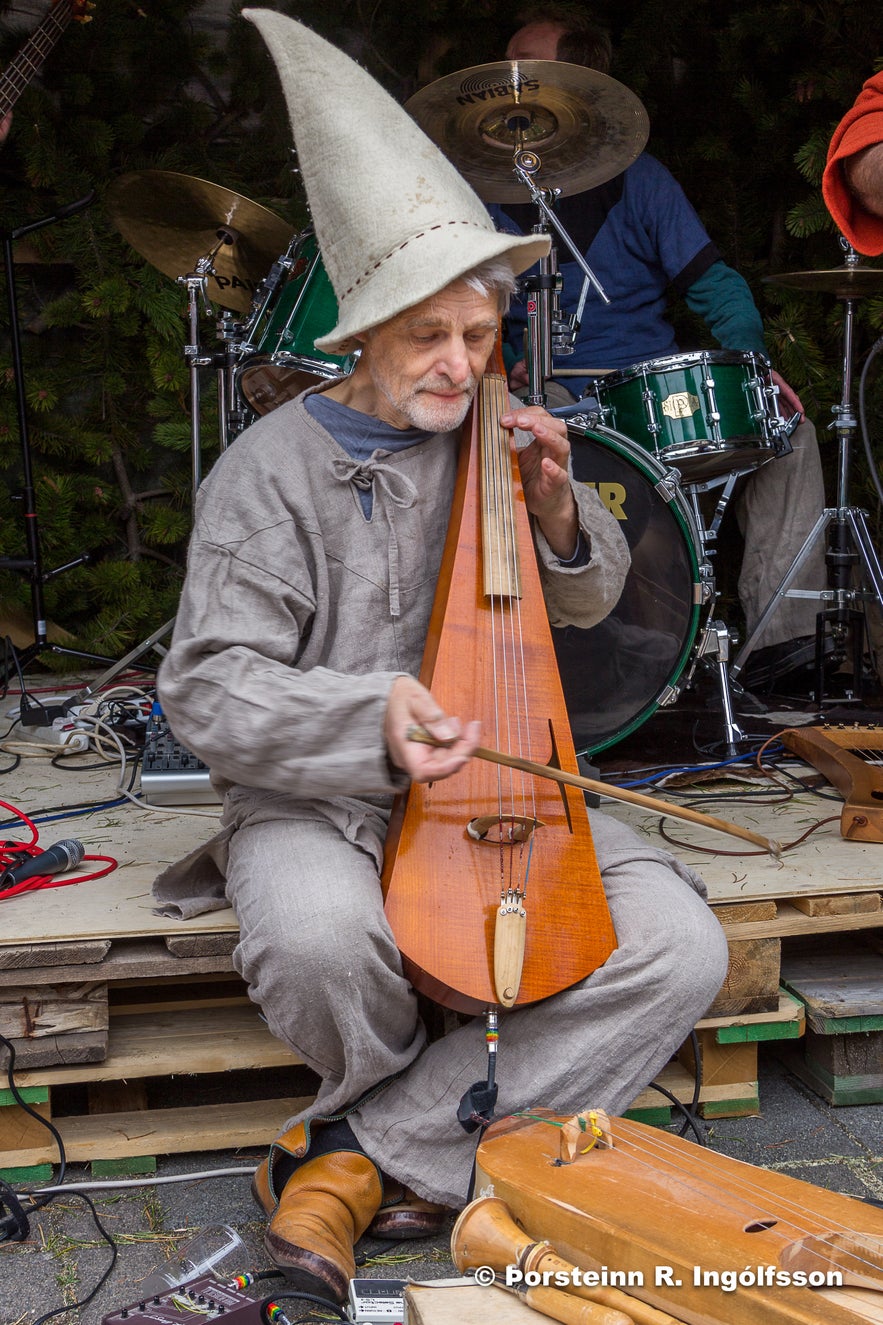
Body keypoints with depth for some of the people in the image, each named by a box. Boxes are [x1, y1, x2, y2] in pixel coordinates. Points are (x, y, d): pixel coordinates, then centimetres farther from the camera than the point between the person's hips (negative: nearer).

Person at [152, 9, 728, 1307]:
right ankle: (426, 1105, 1)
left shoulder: (488, 442, 7)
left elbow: (589, 600, 17)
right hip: (322, 799, -4)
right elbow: (210, 688, -12)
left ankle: (369, 1150, -11)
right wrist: (370, 715, -30)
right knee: (321, 938, -38)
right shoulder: (275, 469, -7)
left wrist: (555, 507, -6)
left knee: (680, 948, -18)